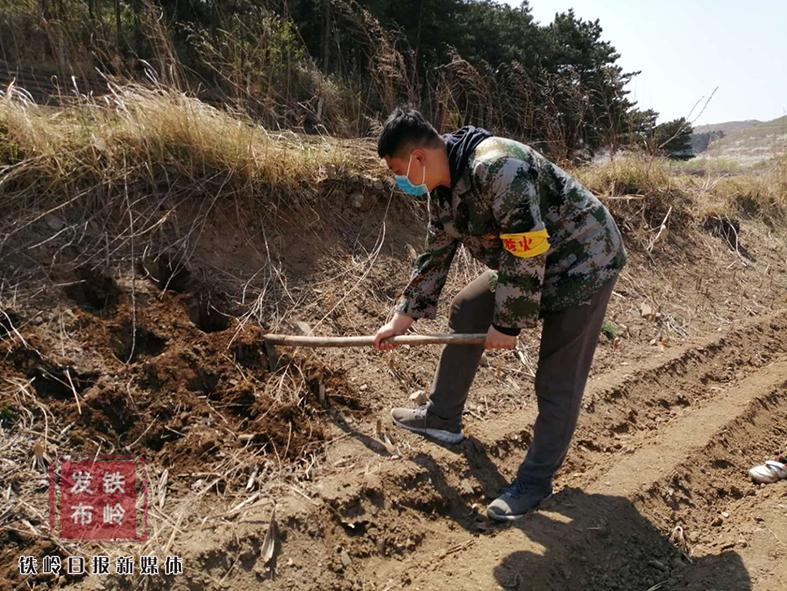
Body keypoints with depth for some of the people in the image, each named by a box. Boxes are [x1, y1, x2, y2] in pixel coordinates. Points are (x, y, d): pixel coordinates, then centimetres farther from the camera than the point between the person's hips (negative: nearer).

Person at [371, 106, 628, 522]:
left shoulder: (498, 168, -32)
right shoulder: (442, 189, -2)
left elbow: (527, 254, -30)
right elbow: (435, 257, 9)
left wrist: (508, 324, -20)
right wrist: (402, 318, 12)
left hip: (585, 260, -9)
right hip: (524, 262, 9)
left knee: (557, 382, -5)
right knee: (467, 310, 9)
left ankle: (536, 481, 9)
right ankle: (442, 419, 23)